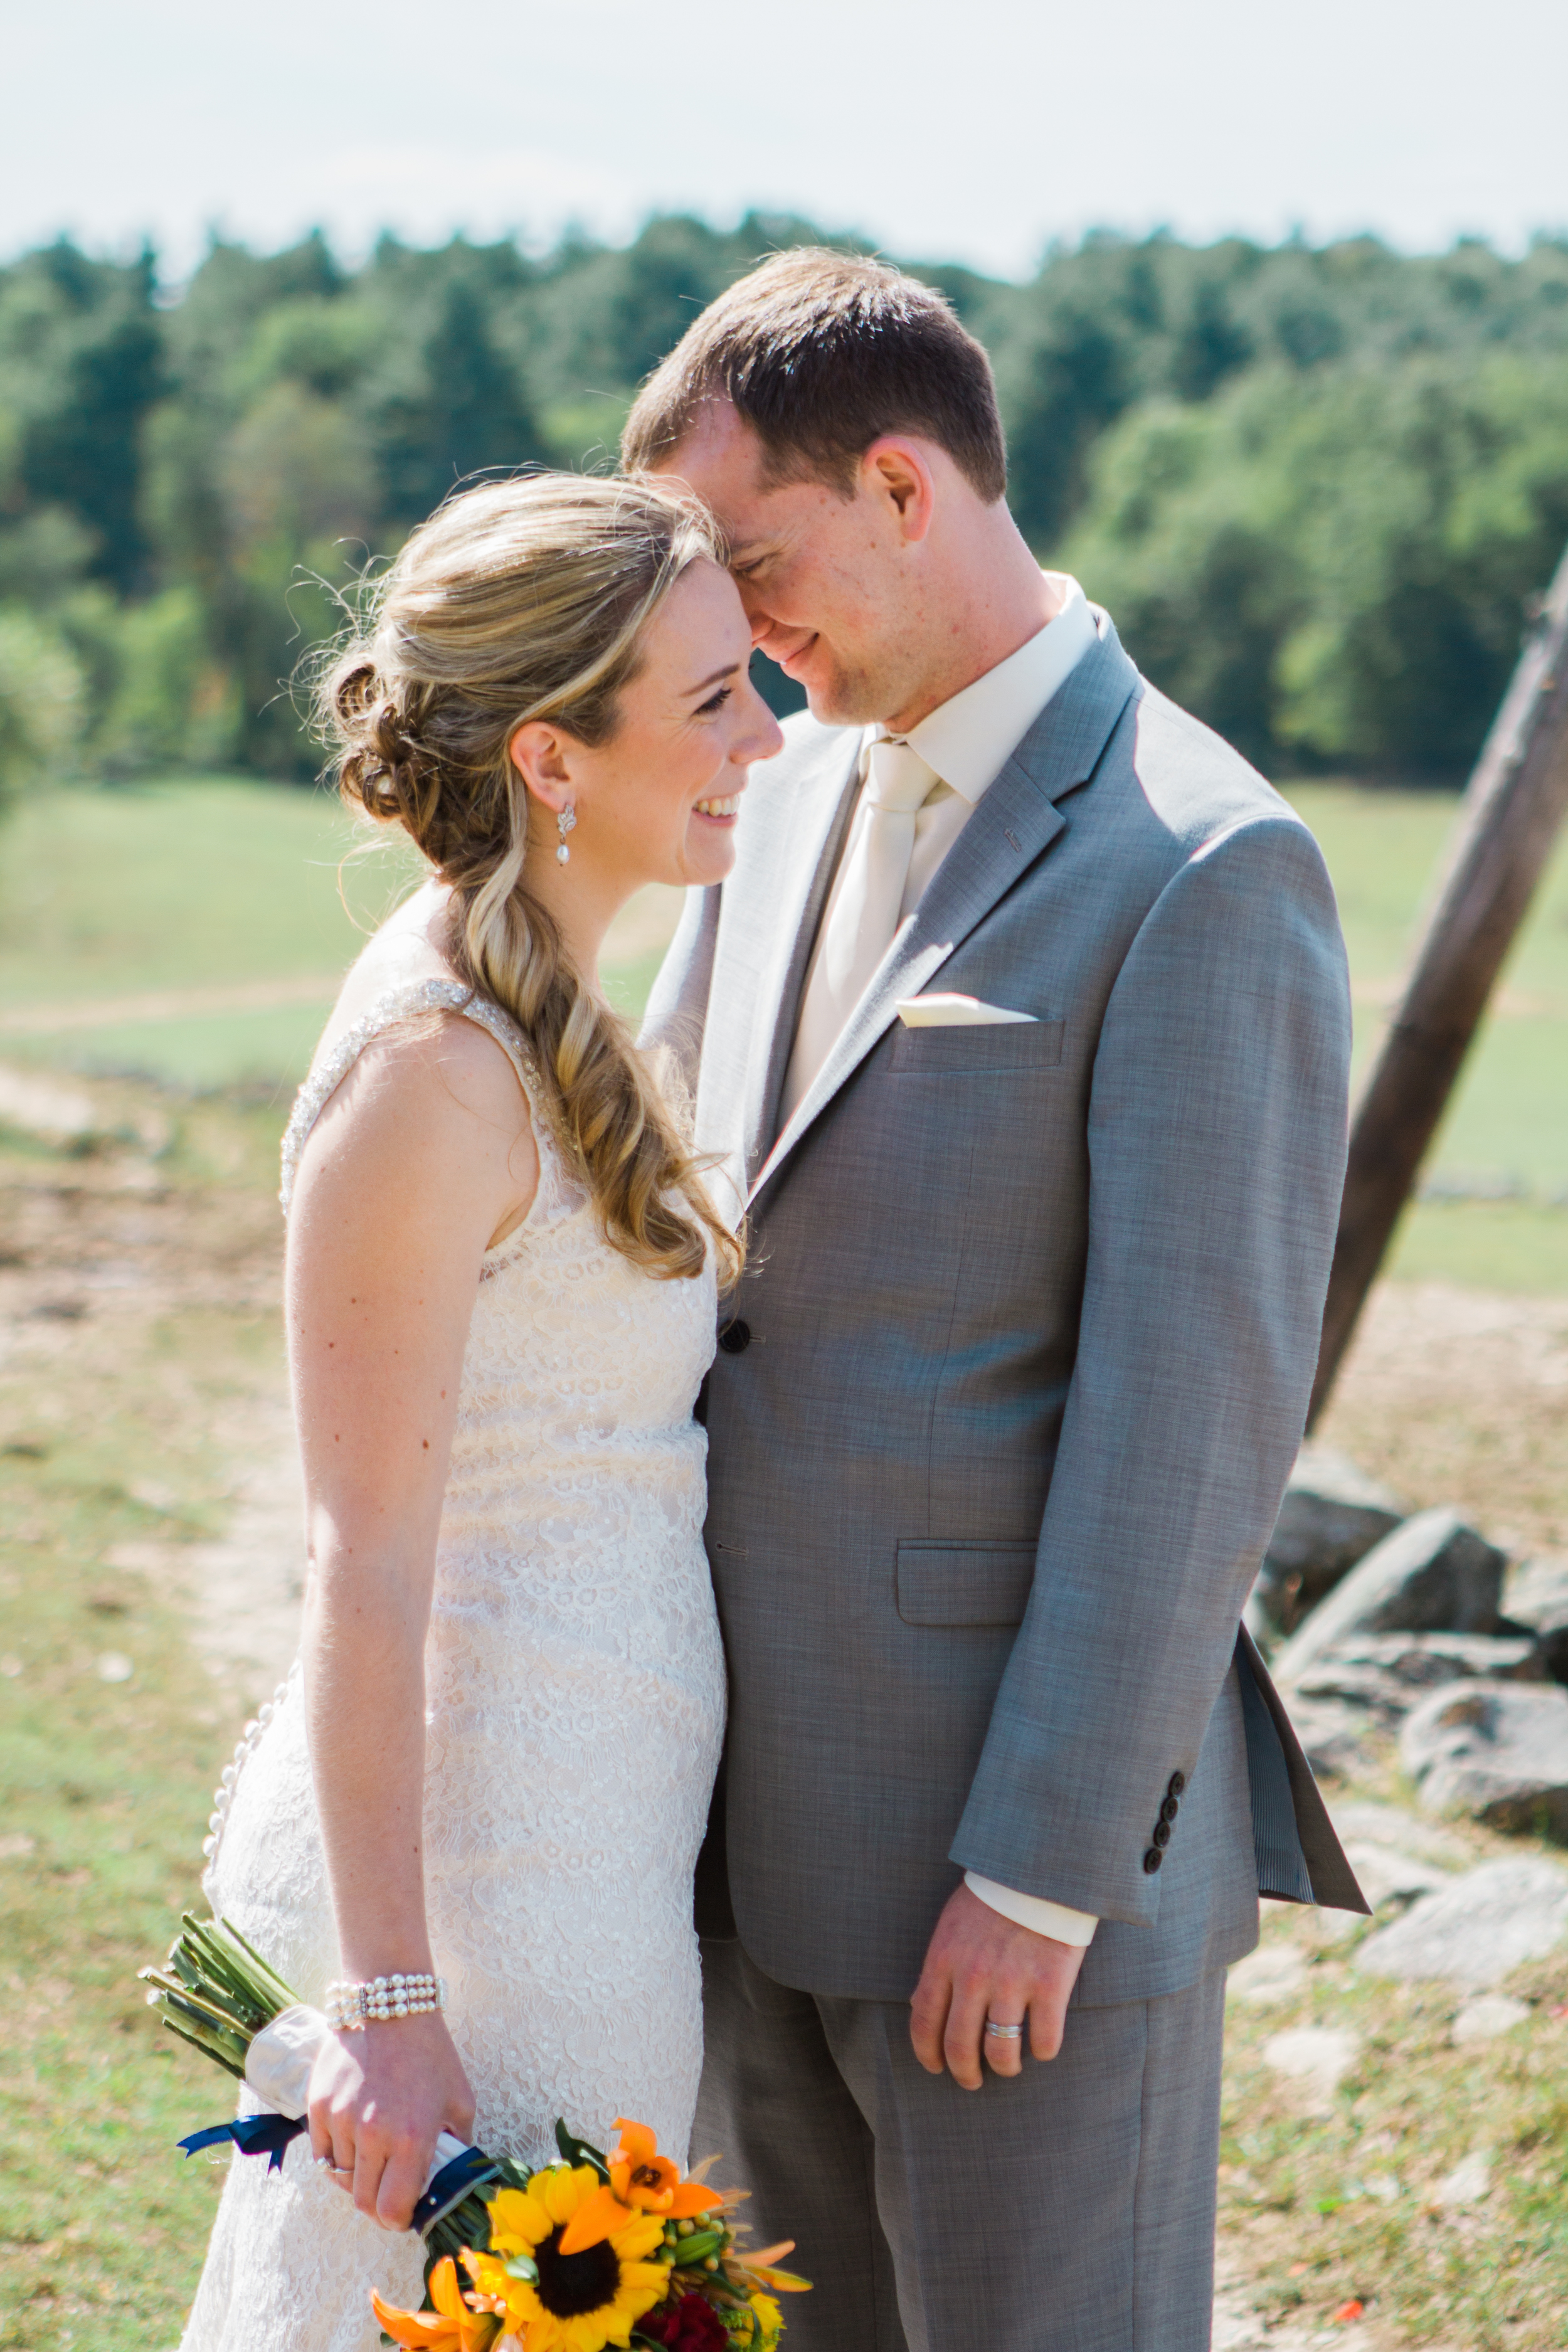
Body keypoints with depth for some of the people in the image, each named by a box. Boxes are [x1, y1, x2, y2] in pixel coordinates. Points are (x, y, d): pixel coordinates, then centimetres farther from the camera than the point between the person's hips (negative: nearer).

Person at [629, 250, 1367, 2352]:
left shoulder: (1200, 869, -16)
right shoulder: (793, 795, 10)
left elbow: (1197, 1411, -19)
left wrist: (1045, 1871, -18)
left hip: (1029, 1809, -8)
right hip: (769, 1808, 8)